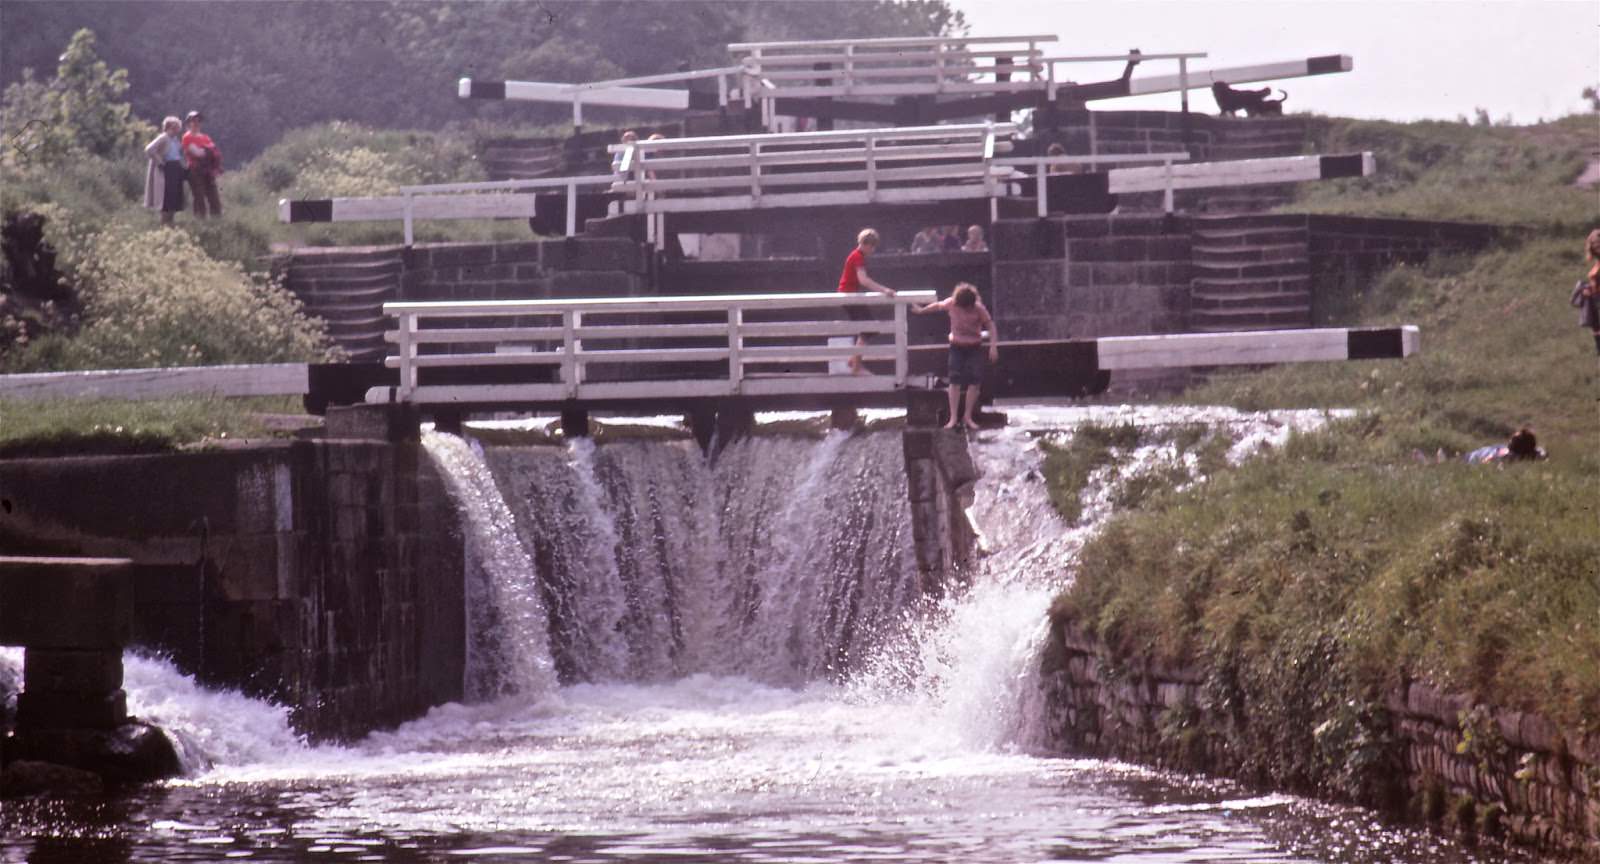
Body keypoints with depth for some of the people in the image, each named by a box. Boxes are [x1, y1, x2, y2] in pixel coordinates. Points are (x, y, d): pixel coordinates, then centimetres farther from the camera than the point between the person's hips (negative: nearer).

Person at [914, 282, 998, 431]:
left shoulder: (979, 308, -18)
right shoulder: (951, 303, -13)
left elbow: (990, 324, -13)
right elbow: (937, 306, 6)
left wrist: (993, 346, -20)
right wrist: (922, 310, 21)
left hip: (974, 347, -1)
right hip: (957, 347, 1)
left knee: (974, 382, -5)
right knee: (955, 382, -6)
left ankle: (968, 417, 5)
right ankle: (953, 417, -5)